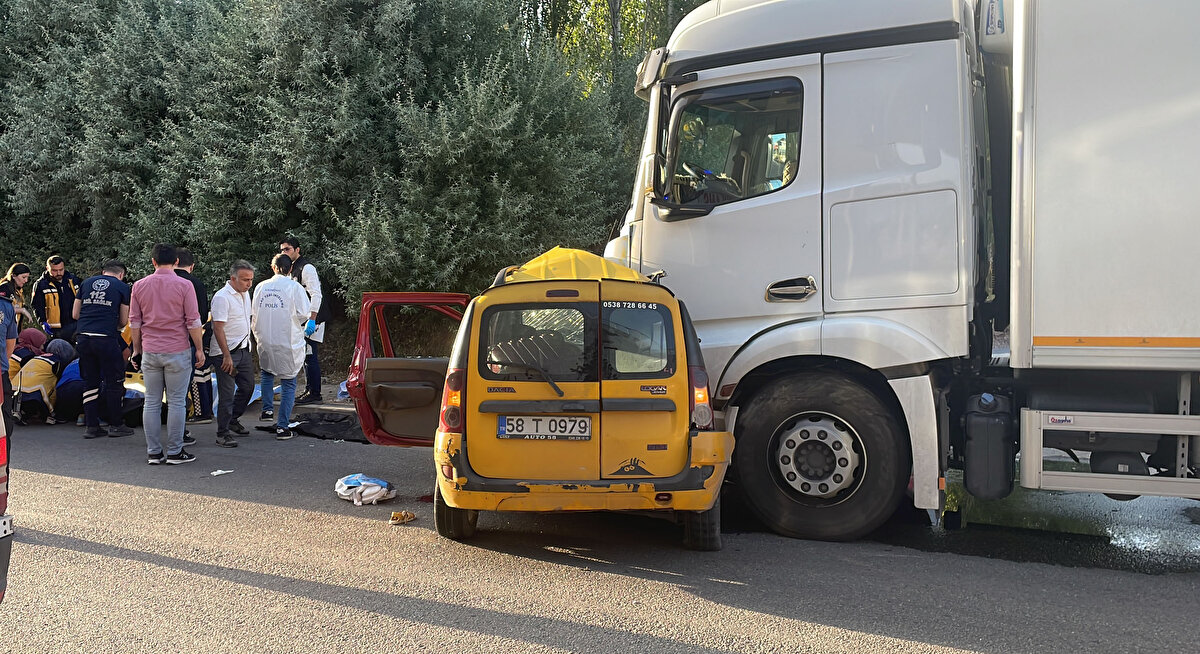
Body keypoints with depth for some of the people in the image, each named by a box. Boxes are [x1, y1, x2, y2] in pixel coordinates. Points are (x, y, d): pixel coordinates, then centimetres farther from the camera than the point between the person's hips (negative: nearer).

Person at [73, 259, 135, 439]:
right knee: (114, 382, 6)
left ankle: (92, 426, 13)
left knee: (90, 381, 11)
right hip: (106, 338, -4)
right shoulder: (122, 287, 5)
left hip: (83, 336, 4)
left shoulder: (86, 283, 16)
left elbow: (75, 314, 17)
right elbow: (124, 321, 7)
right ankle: (115, 425, 9)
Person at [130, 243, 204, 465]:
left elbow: (134, 322, 9)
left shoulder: (139, 286, 5)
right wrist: (199, 349, 2)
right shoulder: (184, 285, -6)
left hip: (150, 352, 3)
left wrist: (137, 350, 18)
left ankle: (153, 452, 11)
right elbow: (193, 322, -6)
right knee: (176, 402, 2)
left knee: (151, 402, 8)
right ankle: (174, 452, 5)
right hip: (177, 351, -3)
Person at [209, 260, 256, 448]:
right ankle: (223, 434, 2)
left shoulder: (245, 293, 10)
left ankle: (233, 420, 34)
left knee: (247, 387, 15)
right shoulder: (222, 297, -17)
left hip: (243, 350, 9)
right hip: (226, 352, -9)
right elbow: (218, 328, -21)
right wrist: (227, 356, -24)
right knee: (226, 393, -6)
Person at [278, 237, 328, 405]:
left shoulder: (306, 268, -14)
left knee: (310, 356, -9)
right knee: (306, 356, 12)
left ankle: (315, 393, -5)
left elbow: (316, 295, -20)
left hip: (312, 319, -10)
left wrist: (311, 320, -24)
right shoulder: (292, 269, 16)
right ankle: (309, 391, 18)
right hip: (302, 320, 10)